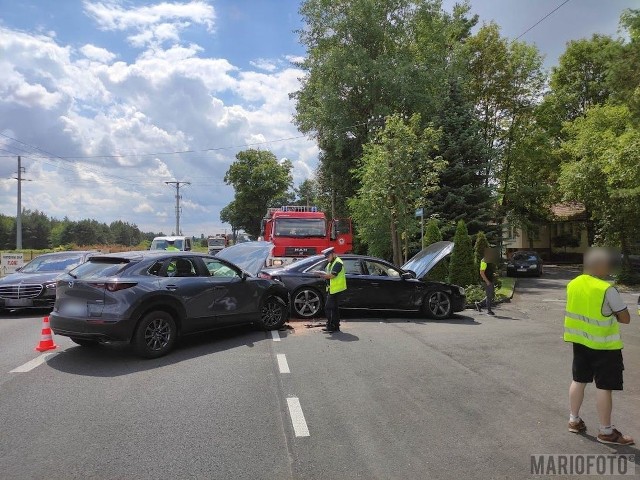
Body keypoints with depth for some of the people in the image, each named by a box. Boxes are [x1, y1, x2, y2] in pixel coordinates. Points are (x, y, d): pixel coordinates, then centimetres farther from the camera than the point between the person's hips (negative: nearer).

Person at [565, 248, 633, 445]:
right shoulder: (607, 290, -20)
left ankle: (574, 420, 27)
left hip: (580, 340, 6)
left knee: (579, 380, 17)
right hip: (604, 345, -6)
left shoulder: (573, 284, 0)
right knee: (603, 387, 4)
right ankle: (606, 431, 15)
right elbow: (625, 318, -13)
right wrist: (612, 314, 5)